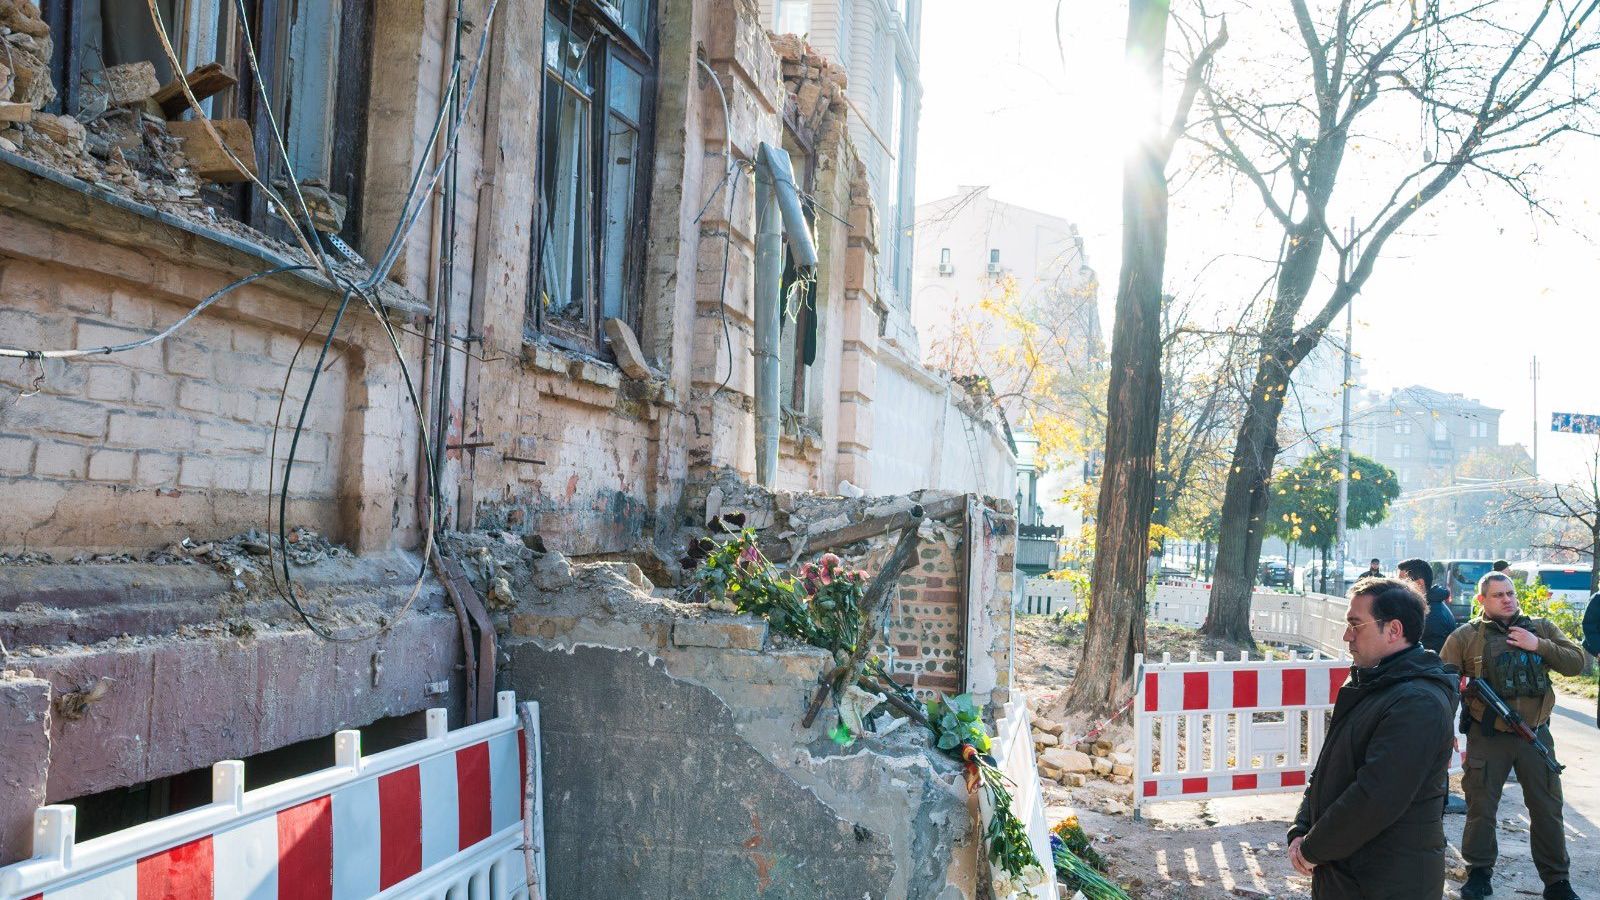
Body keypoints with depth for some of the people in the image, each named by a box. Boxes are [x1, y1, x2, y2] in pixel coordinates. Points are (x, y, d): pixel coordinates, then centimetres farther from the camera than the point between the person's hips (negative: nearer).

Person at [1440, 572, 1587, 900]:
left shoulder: (1542, 629, 6)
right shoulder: (1465, 637, -3)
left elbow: (1577, 663, 0)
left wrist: (1539, 646, -13)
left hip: (1536, 735, 2)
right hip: (1487, 737, -2)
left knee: (1547, 808, 10)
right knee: (1481, 808, 5)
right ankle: (1479, 873, 21)